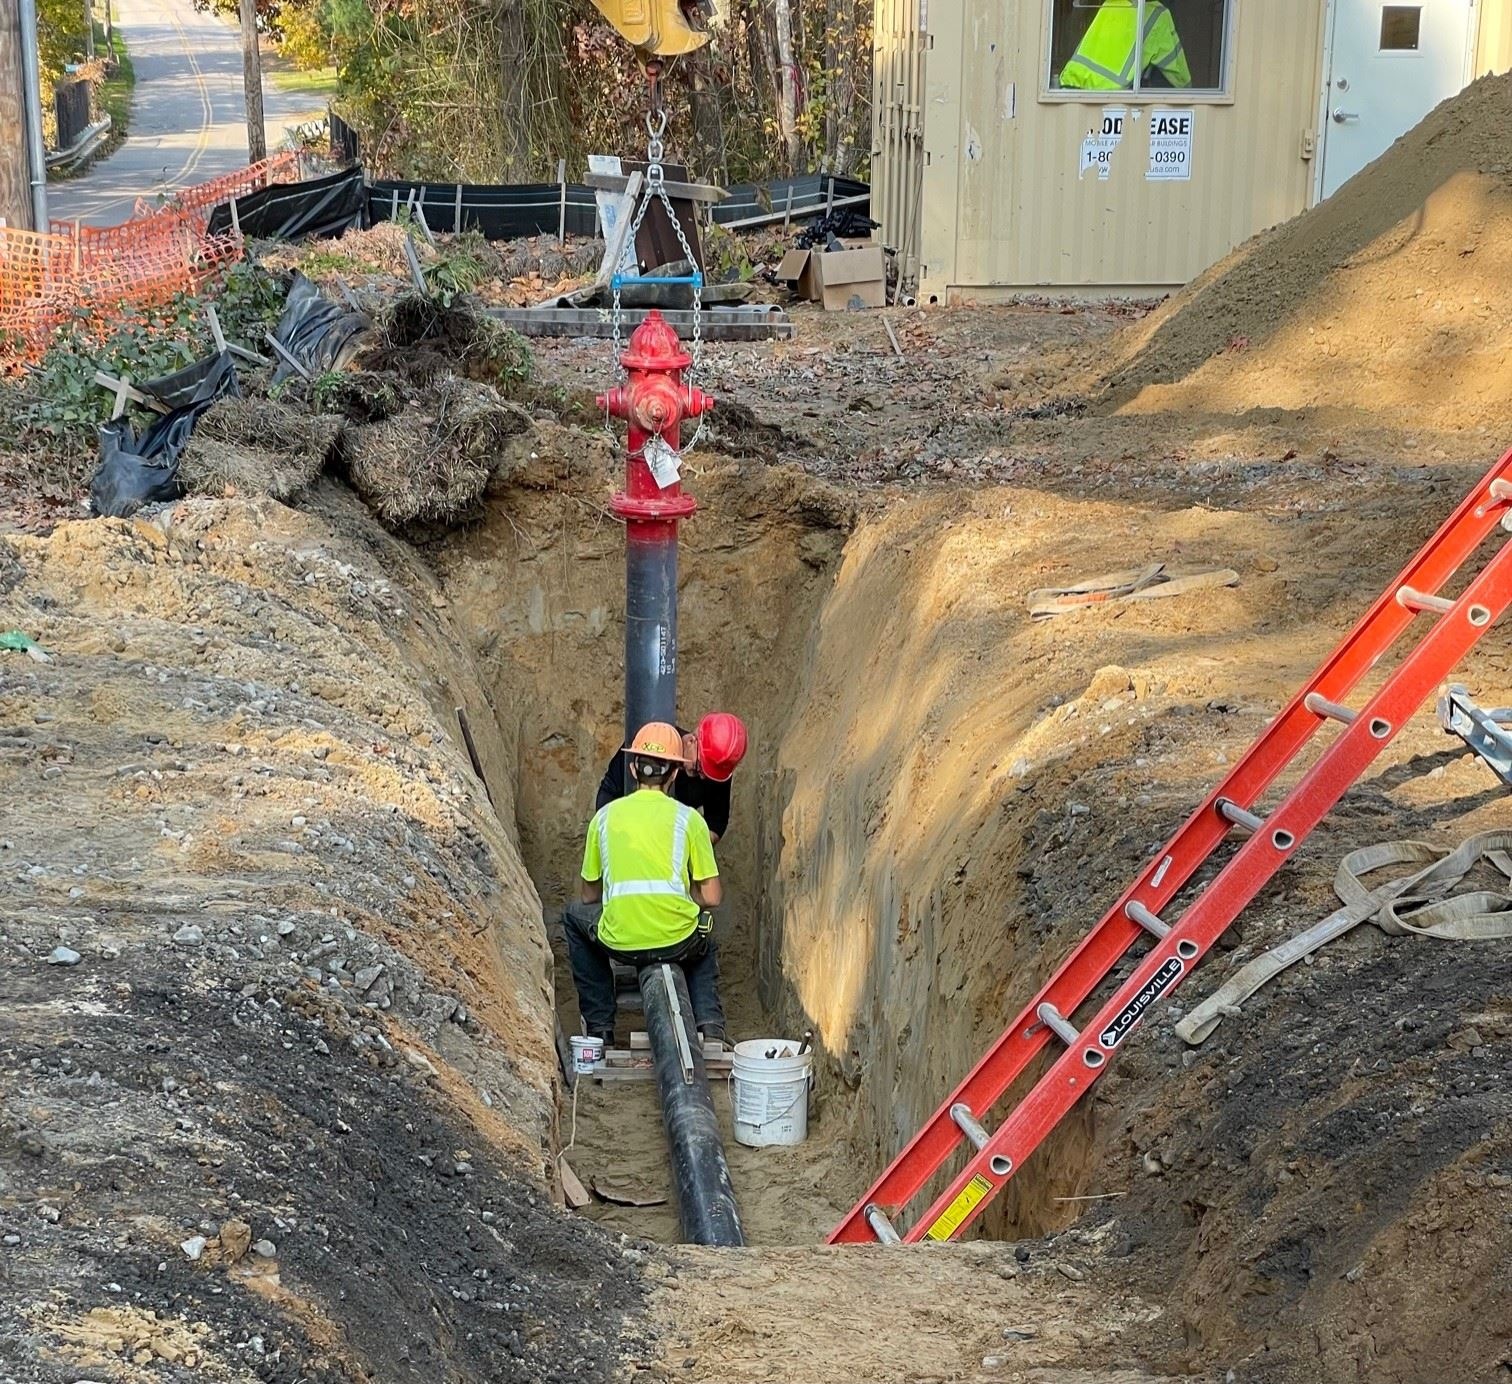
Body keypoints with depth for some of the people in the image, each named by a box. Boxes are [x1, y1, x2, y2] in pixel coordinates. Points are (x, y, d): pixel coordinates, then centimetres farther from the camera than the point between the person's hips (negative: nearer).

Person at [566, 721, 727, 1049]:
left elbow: (589, 895, 15)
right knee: (704, 937, 38)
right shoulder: (689, 819, 3)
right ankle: (709, 1022, 16)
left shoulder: (605, 816, 8)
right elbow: (711, 898, 2)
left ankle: (599, 1027, 27)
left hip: (619, 942, 0)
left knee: (576, 918, 34)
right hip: (678, 942, 0)